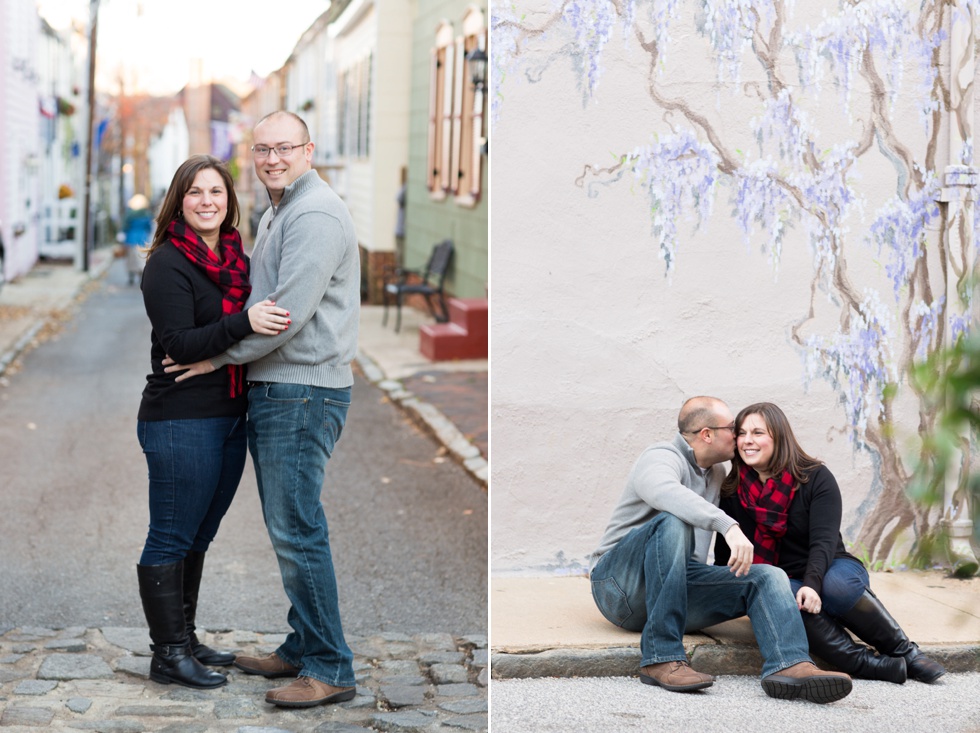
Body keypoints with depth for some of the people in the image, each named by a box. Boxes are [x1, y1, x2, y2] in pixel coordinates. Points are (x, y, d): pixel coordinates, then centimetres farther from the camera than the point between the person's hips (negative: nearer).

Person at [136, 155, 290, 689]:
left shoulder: (236, 259, 11)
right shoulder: (168, 263, -10)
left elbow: (257, 330, 22)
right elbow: (179, 344, -20)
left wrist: (276, 319, 3)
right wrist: (244, 323, -29)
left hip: (230, 418, 8)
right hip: (180, 420, -8)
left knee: (197, 537, 16)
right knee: (172, 539, 0)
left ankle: (186, 639, 27)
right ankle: (168, 655, 7)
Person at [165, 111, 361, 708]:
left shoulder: (315, 214, -14)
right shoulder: (278, 213, 21)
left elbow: (289, 311, -20)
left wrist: (220, 356, -11)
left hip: (303, 394, -10)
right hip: (275, 390, 11)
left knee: (296, 530, -9)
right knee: (289, 528, 14)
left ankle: (330, 669, -3)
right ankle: (304, 649, 23)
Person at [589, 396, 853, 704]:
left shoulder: (717, 473, 18)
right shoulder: (662, 458, -10)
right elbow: (666, 492, -35)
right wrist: (729, 526, -46)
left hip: (679, 588, 8)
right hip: (621, 585, -7)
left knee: (769, 576, -12)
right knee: (674, 522, -36)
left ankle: (788, 666, -42)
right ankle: (661, 658, -38)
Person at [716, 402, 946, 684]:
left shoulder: (816, 478, -7)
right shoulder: (732, 493, 2)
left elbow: (824, 541, -18)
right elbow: (724, 553, 6)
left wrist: (812, 584, -35)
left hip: (830, 569, -1)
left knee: (837, 586, -38)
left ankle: (905, 651, -19)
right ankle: (865, 663, -37)